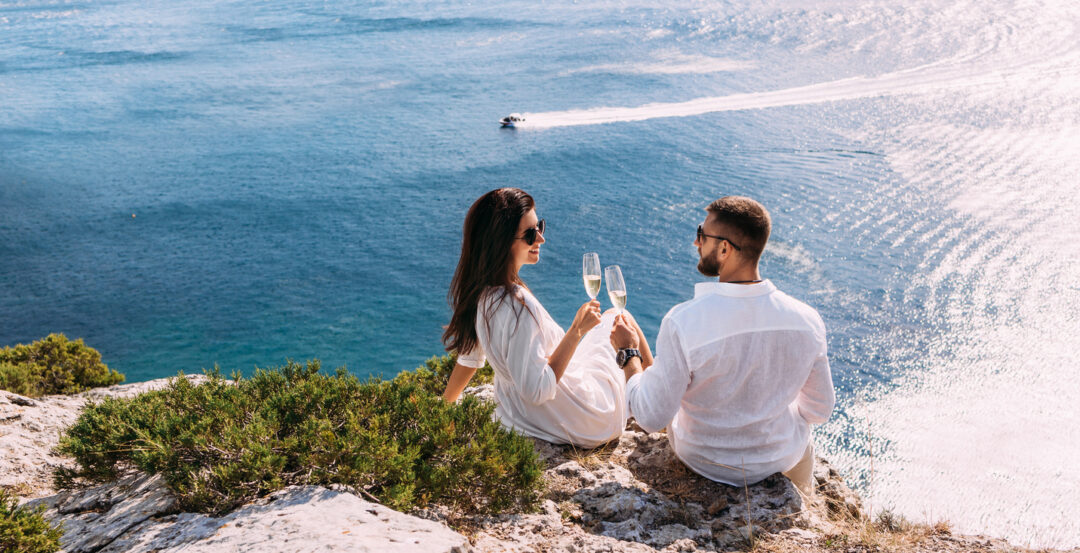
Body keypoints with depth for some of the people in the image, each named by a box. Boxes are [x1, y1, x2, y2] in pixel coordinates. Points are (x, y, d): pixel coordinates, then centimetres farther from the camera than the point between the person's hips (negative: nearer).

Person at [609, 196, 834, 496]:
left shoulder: (682, 323, -33)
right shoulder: (807, 320, -22)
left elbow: (652, 418, -23)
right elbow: (819, 412, -7)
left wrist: (628, 354, -8)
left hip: (705, 461, -1)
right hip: (781, 457, 2)